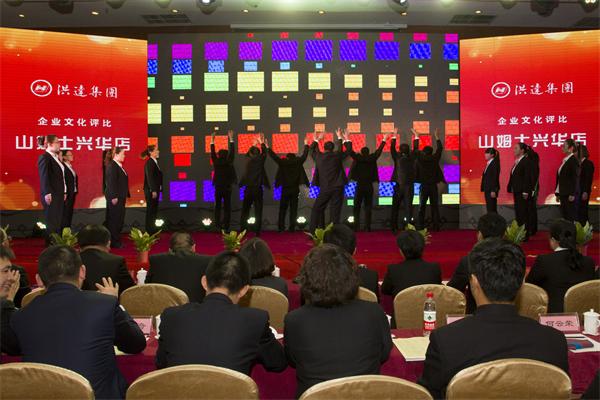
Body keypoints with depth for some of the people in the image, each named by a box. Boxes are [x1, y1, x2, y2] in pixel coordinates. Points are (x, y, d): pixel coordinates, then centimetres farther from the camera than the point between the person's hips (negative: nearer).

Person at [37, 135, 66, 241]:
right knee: (52, 223, -3)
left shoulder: (56, 157, 15)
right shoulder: (44, 157, -10)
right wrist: (47, 193, -22)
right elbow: (44, 176, -16)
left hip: (59, 195, 8)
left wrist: (64, 192, 14)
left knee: (58, 223, 10)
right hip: (51, 196, -8)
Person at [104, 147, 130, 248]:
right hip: (114, 197, -9)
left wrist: (126, 195, 16)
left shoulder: (119, 166, 15)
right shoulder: (112, 166, -13)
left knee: (119, 220, 13)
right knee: (114, 220, -3)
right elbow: (111, 182, -19)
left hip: (121, 197, 10)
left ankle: (116, 240, 21)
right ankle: (114, 242, 3)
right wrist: (114, 197, -22)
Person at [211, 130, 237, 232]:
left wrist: (212, 140, 11)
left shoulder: (216, 163, -5)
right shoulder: (229, 163, -8)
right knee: (227, 208, 4)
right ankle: (226, 227, -1)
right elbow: (232, 152, -3)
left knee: (217, 207, 10)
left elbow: (212, 153, 4)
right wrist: (231, 139, 3)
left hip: (218, 188, 1)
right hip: (227, 189, -1)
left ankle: (218, 226, 3)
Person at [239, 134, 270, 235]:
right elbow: (264, 153, 17)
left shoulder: (248, 160, 1)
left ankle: (242, 231, 5)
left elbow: (248, 153, 23)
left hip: (248, 189, 1)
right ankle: (257, 232, 1)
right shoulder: (260, 160, -3)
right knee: (258, 212, 3)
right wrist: (262, 143, 32)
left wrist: (254, 144, 36)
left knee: (245, 211, 7)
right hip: (258, 190, -1)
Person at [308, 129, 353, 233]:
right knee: (335, 212, 1)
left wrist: (316, 140, 38)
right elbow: (349, 150, 14)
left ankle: (312, 231, 3)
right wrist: (345, 139, 29)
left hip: (324, 189, 0)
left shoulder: (318, 156, 1)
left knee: (317, 210, 9)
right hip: (337, 188, 0)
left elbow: (312, 150, 22)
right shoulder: (337, 156, -2)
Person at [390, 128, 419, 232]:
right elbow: (416, 148, 11)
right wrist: (416, 136, 23)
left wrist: (394, 136, 18)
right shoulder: (412, 158, -3)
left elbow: (392, 148, 8)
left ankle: (394, 228, 11)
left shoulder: (397, 157, -5)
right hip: (409, 187, 0)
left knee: (395, 209, 9)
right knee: (408, 207, 1)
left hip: (398, 187, 0)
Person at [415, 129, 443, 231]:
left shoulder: (420, 159, -5)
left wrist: (417, 136, 21)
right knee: (434, 206, 5)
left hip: (423, 186, -1)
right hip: (433, 186, 1)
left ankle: (421, 226, 2)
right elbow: (440, 149, 11)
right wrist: (437, 137, 22)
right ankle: (435, 226, 4)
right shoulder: (434, 159, -4)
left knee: (422, 207, 5)